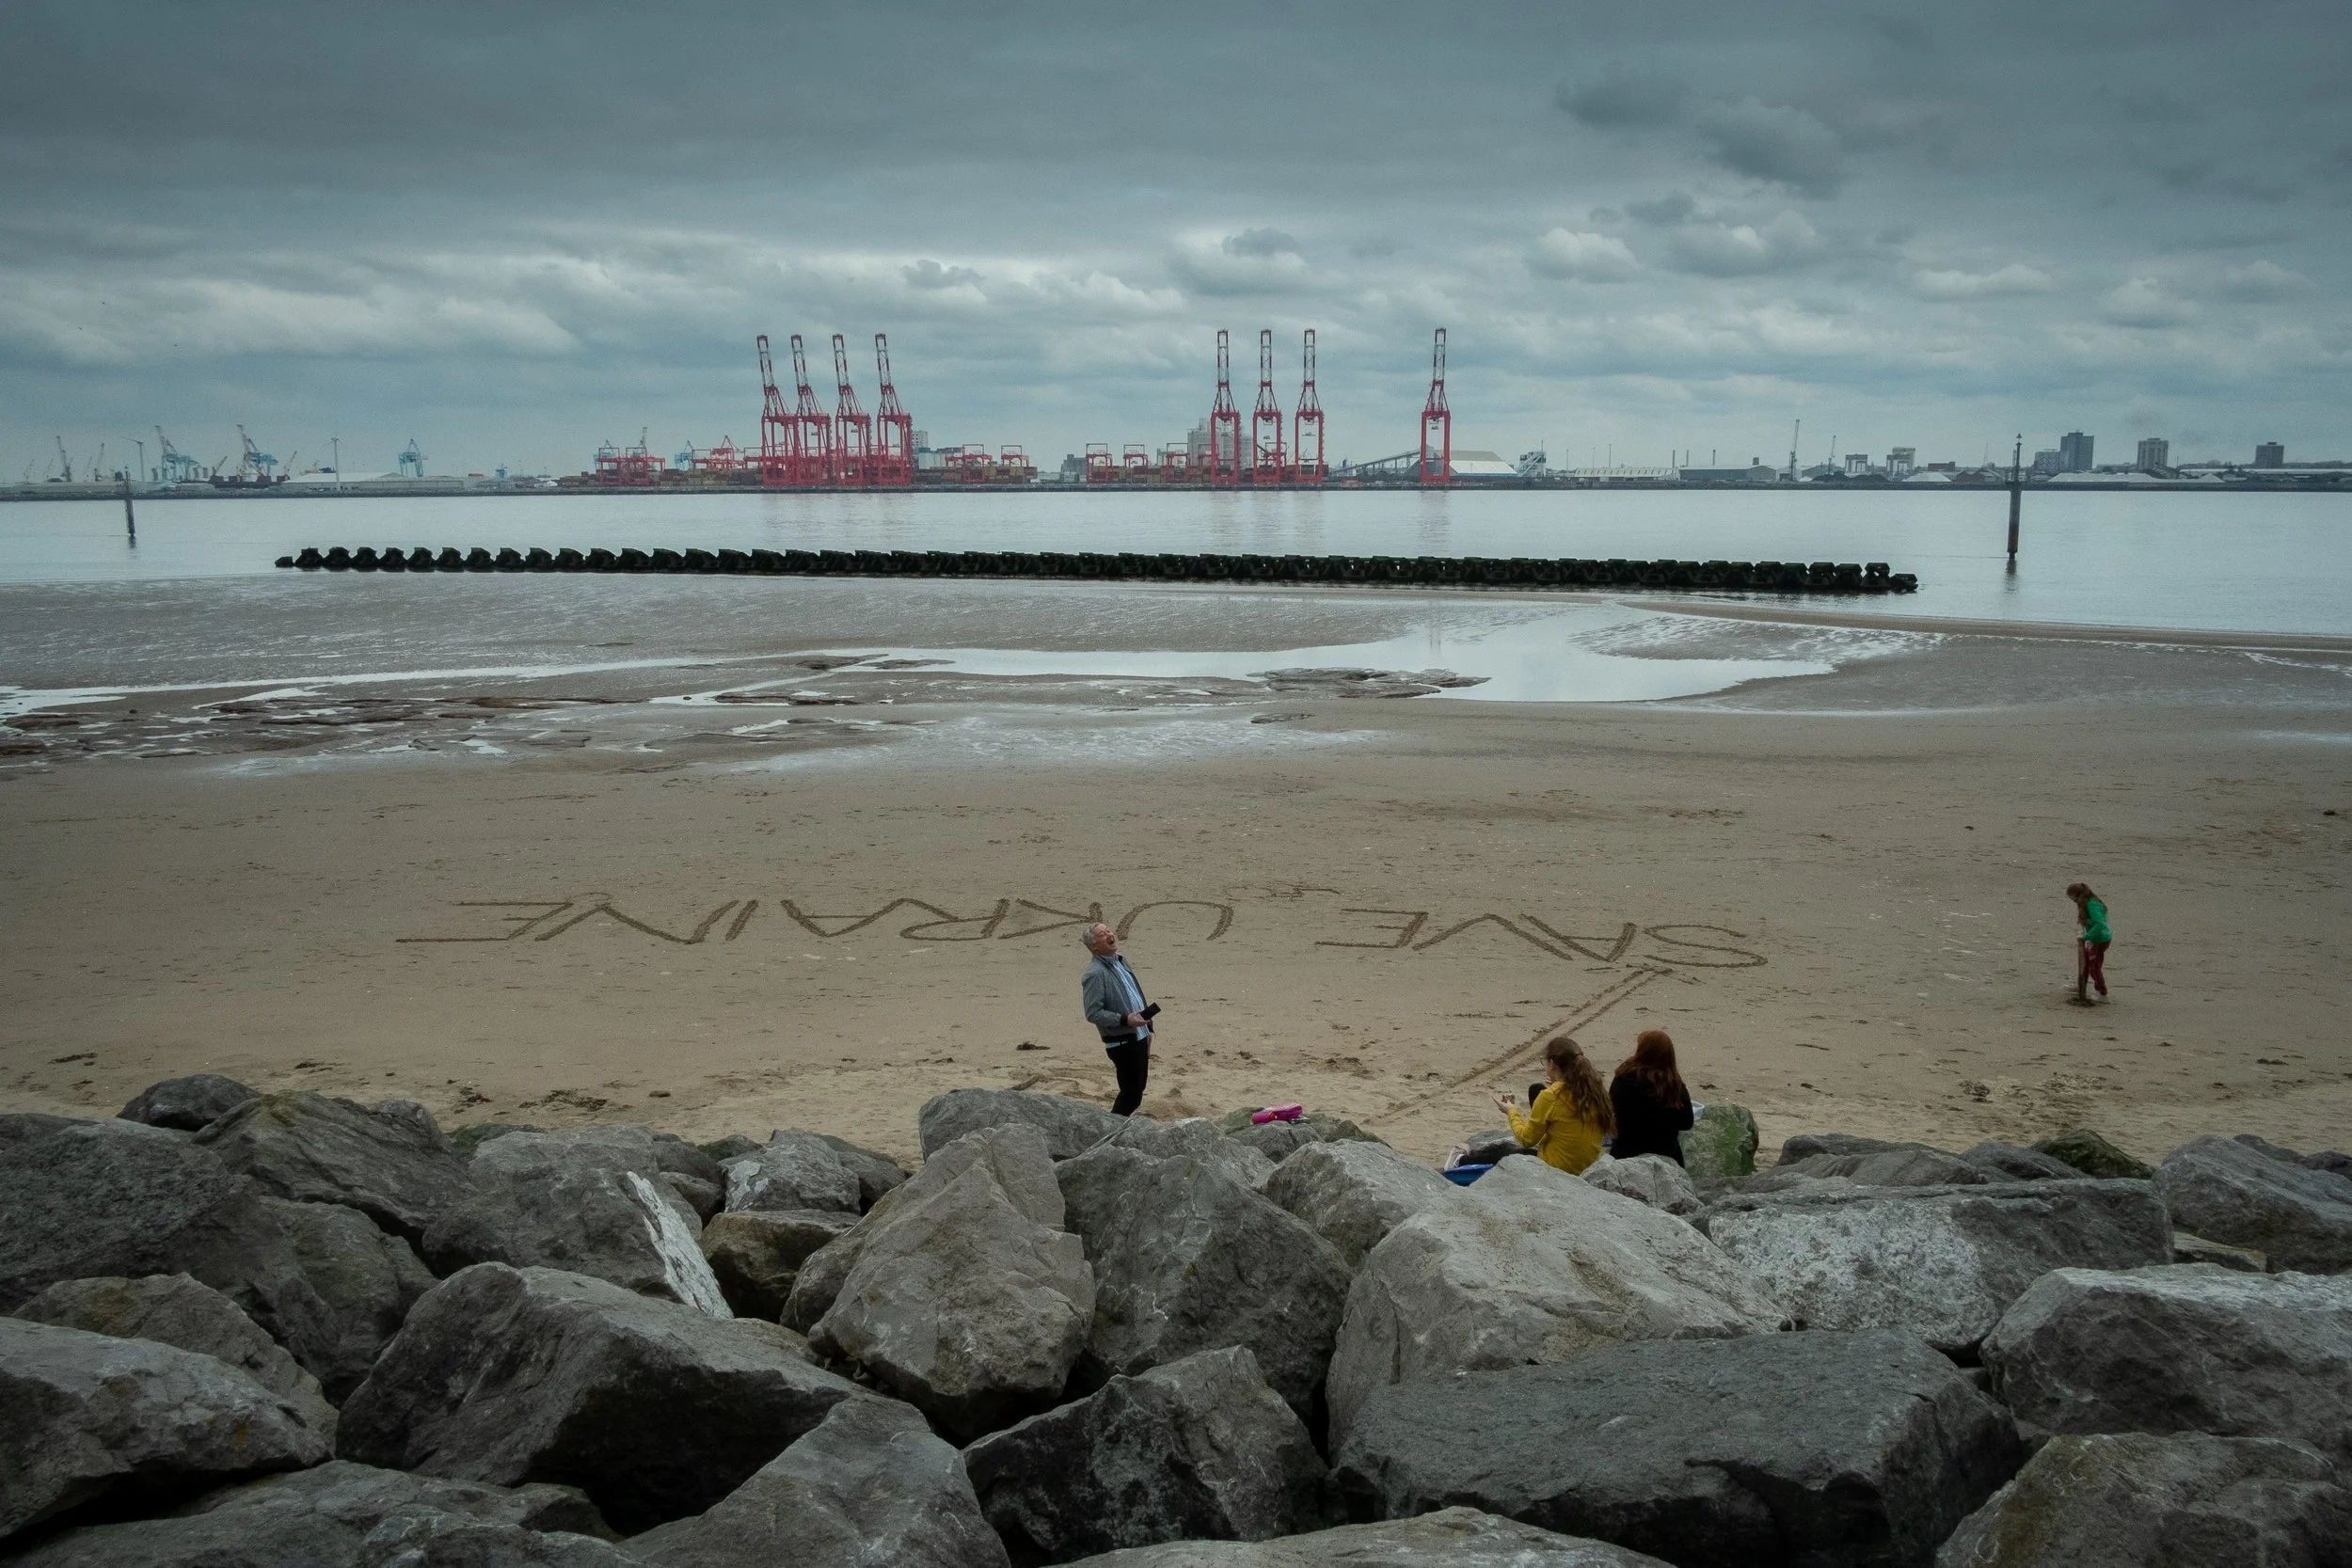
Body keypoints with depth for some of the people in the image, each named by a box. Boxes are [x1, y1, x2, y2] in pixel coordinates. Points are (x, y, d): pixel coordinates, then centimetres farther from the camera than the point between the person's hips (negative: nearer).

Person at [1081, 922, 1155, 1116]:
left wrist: (1147, 1027, 19)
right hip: (1122, 1043, -9)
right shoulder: (1095, 974, -17)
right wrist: (1125, 1020, -27)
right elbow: (1093, 1014, -21)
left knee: (1136, 1090, 17)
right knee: (1131, 1095, -5)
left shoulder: (1120, 961, 11)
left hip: (1140, 1037, 9)